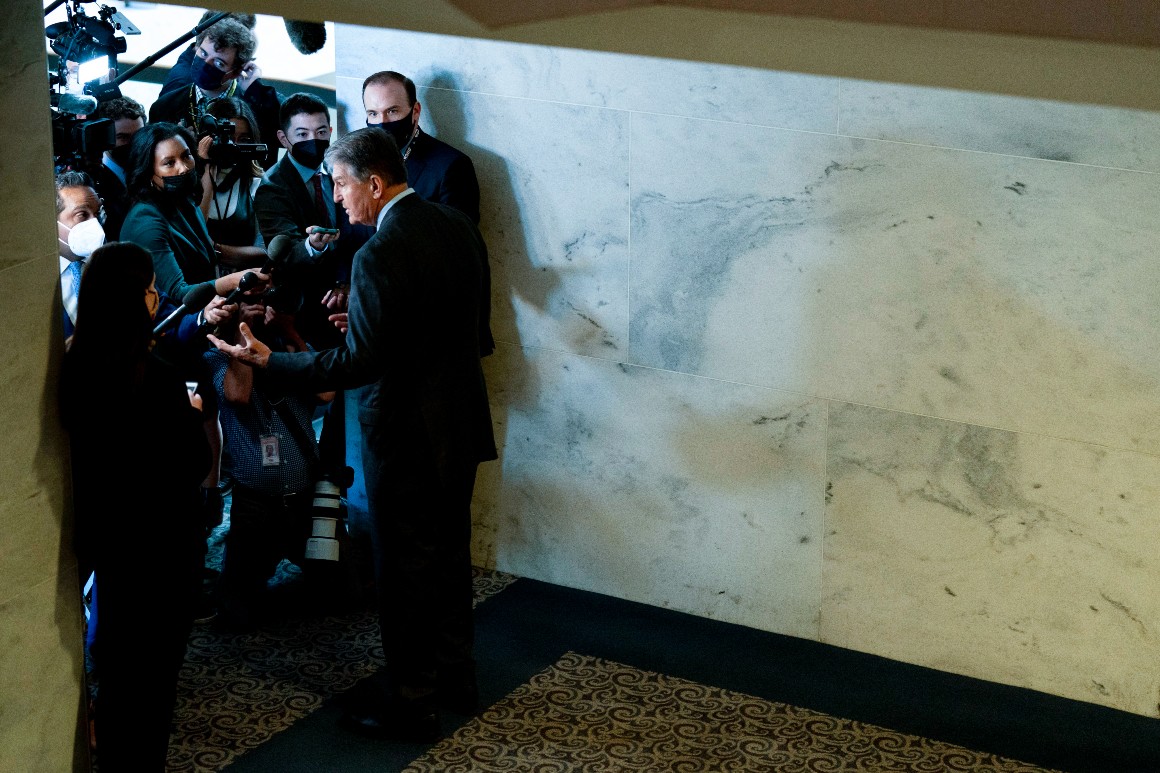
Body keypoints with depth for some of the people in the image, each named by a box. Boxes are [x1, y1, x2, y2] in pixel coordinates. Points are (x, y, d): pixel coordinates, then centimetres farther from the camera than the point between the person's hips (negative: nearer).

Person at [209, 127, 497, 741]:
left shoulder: (378, 257, -24)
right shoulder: (459, 228, 2)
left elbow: (357, 363, -23)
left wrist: (267, 359, -16)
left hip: (406, 436, -8)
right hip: (461, 422, 8)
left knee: (404, 571, 5)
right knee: (449, 553, 21)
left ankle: (410, 706, 17)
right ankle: (455, 677, 35)